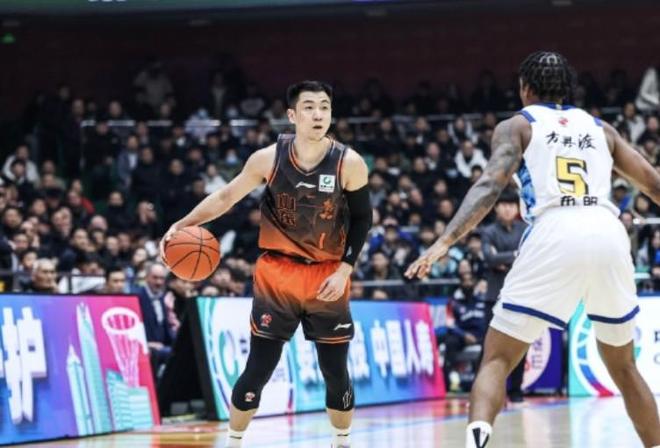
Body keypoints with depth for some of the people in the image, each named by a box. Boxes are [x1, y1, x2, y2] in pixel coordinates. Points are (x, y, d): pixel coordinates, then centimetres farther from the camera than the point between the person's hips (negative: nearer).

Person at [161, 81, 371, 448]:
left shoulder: (349, 164, -11)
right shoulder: (268, 159, -10)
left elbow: (362, 218, -1)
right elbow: (226, 197, 1)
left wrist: (345, 269, -10)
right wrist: (184, 224, -12)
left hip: (328, 277, 0)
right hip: (277, 274, 0)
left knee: (336, 373, 5)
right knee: (258, 370, -1)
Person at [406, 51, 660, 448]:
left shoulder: (517, 125, 17)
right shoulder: (600, 128, 27)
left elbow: (490, 186, -1)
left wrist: (445, 241, -11)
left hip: (556, 234, -3)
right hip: (609, 233, 3)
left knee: (497, 359, 2)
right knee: (623, 365, 24)